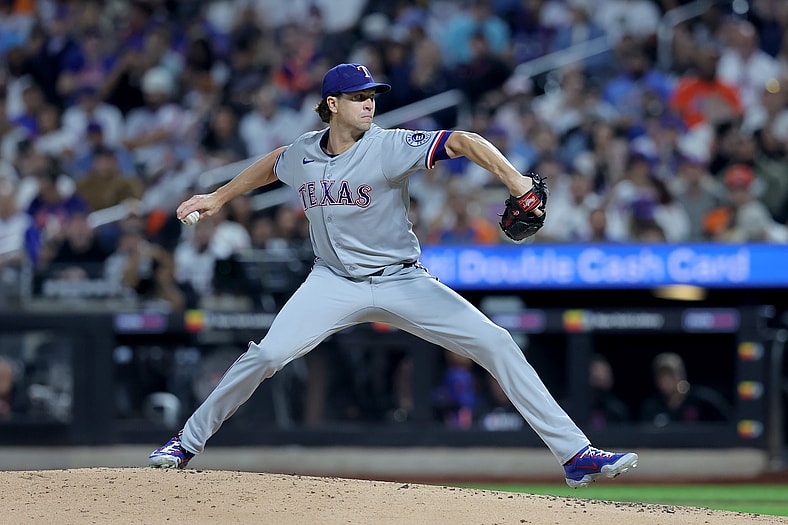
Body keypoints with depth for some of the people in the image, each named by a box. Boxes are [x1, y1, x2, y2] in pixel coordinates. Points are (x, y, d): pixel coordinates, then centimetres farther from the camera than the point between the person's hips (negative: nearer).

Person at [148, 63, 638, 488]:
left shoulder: (391, 147, -14)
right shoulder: (302, 154, -1)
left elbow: (460, 141, -27)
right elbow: (273, 164, 24)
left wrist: (510, 175, -43)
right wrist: (219, 197, 31)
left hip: (403, 282, -2)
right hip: (335, 282, 2)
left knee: (496, 344, -15)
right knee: (268, 353, -18)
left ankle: (574, 453, -12)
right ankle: (187, 442, 1)